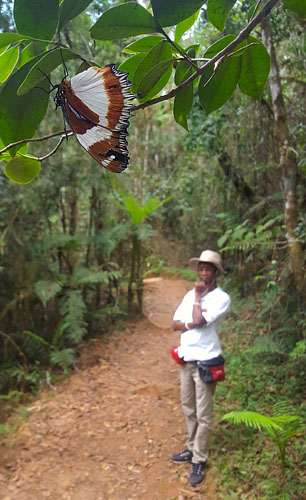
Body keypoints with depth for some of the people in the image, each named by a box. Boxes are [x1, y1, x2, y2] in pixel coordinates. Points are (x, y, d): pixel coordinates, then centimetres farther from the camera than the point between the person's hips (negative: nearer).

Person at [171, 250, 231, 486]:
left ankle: (199, 461, 17)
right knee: (189, 409, 18)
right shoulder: (190, 295, 7)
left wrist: (198, 297, -11)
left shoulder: (222, 298, -12)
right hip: (186, 359, 7)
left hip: (205, 361, -6)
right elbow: (175, 323, 5)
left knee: (203, 414, 4)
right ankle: (193, 449, 35)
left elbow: (198, 320, -24)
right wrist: (190, 325, -14)